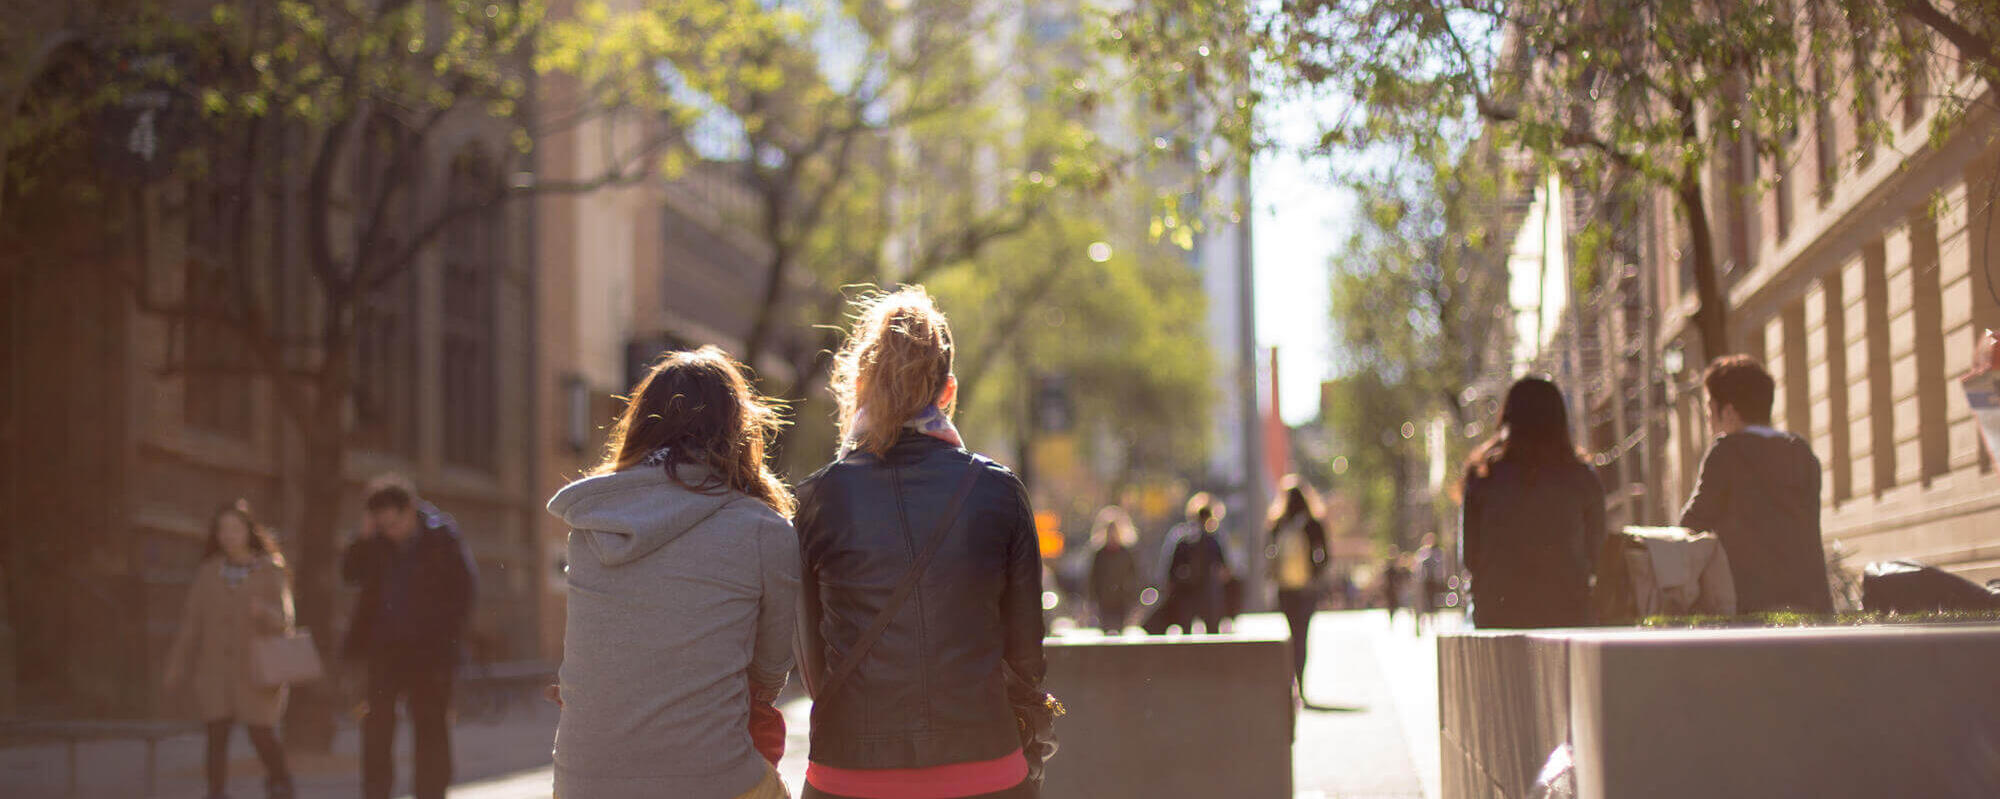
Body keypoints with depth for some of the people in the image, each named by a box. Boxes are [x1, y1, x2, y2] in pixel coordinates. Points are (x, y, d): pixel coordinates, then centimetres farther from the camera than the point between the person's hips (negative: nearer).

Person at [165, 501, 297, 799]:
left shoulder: (270, 572, 2)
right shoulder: (208, 573, 10)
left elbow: (283, 620, -6)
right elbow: (191, 621, 11)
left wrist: (264, 612, -28)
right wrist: (176, 665, 9)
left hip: (256, 670, -2)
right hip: (214, 669, 2)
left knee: (260, 733, -2)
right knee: (216, 733, -4)